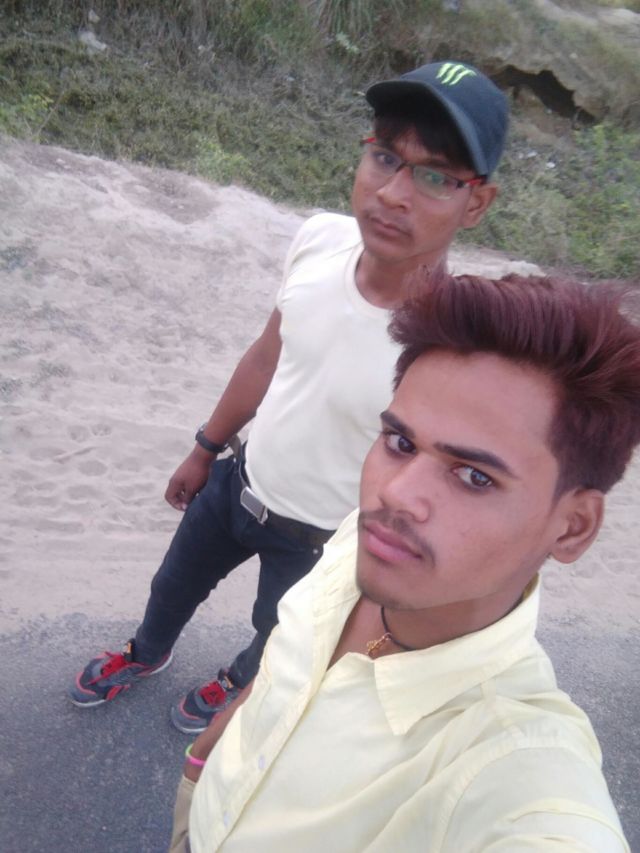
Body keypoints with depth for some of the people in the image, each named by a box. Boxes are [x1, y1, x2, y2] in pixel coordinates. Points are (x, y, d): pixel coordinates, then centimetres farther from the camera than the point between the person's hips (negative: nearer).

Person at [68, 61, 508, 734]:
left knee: (277, 640, 27)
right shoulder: (322, 238, -20)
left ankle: (238, 683, 65)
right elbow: (267, 357, -2)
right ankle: (146, 654, 67)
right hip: (238, 482, 5)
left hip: (320, 542, -4)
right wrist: (204, 450, 10)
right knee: (173, 587, 31)